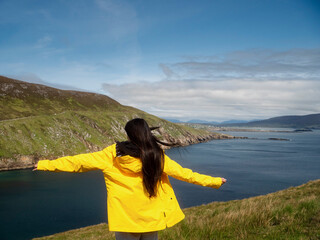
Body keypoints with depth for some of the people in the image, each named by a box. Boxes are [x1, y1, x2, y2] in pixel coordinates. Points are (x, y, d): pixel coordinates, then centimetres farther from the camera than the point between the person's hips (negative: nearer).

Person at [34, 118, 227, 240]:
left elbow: (80, 162, -5)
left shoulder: (111, 155, -9)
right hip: (151, 219, 1)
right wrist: (214, 181, 9)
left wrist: (46, 165, 5)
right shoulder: (157, 157, -8)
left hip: (125, 221, 0)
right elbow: (183, 173, -2)